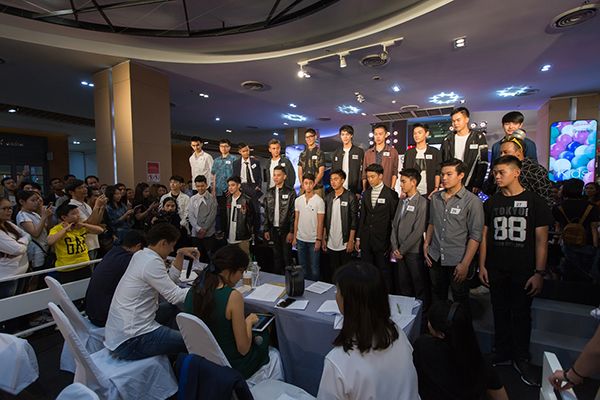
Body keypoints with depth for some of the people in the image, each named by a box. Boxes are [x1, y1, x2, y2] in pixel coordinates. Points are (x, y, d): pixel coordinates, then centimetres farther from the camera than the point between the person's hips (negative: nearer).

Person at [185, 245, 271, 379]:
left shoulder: (194, 290, -8)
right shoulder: (233, 296, -28)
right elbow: (243, 349, -21)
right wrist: (249, 321, -5)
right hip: (231, 368, -6)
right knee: (265, 334, 22)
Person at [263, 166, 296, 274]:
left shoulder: (290, 192, -7)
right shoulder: (269, 192, 7)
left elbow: (293, 213, -10)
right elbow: (266, 212, 9)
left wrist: (291, 231, -13)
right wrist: (266, 229, 5)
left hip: (285, 229, -4)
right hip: (273, 229, 4)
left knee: (287, 256, 4)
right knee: (276, 256, 14)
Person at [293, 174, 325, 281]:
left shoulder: (319, 201, -9)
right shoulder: (298, 200, 4)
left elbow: (320, 222, -9)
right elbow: (296, 220, 8)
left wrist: (319, 240, -12)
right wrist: (294, 237, 6)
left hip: (313, 240, -4)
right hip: (300, 239, 4)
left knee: (314, 268, 6)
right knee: (302, 267, 16)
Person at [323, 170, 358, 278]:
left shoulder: (351, 197, -6)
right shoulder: (328, 197, 7)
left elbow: (354, 220, -8)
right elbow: (325, 220, 9)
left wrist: (351, 241, -11)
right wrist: (324, 239, 7)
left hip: (345, 244, -4)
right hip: (330, 244, 4)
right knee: (333, 272, 13)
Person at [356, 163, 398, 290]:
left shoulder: (391, 194, -5)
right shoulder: (366, 194, 9)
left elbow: (394, 217, -4)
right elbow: (362, 216, 10)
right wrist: (358, 238, 8)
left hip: (382, 240, -4)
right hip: (366, 240, 4)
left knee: (384, 271, 7)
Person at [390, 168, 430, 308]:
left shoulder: (422, 203, -12)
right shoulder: (402, 201, 11)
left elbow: (418, 231, -16)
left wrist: (402, 249, -11)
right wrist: (395, 248, 0)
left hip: (414, 252, -6)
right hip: (399, 252, 6)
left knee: (420, 286, 8)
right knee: (402, 285, 15)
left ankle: (422, 313, 24)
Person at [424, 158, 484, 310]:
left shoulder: (472, 201, -10)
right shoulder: (435, 197, 5)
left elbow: (475, 236, -12)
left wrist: (465, 264, -15)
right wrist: (426, 245, 7)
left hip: (457, 261, -4)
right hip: (435, 258, 4)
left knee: (461, 301, 11)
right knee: (437, 298, 18)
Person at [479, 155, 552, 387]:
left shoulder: (534, 202, -3)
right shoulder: (491, 203, 6)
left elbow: (541, 240, -4)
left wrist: (539, 273, -9)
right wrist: (482, 266, 2)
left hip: (524, 272, -2)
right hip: (496, 270, 3)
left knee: (521, 315, 8)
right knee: (500, 314, 12)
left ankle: (521, 360, 25)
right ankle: (502, 355, 27)